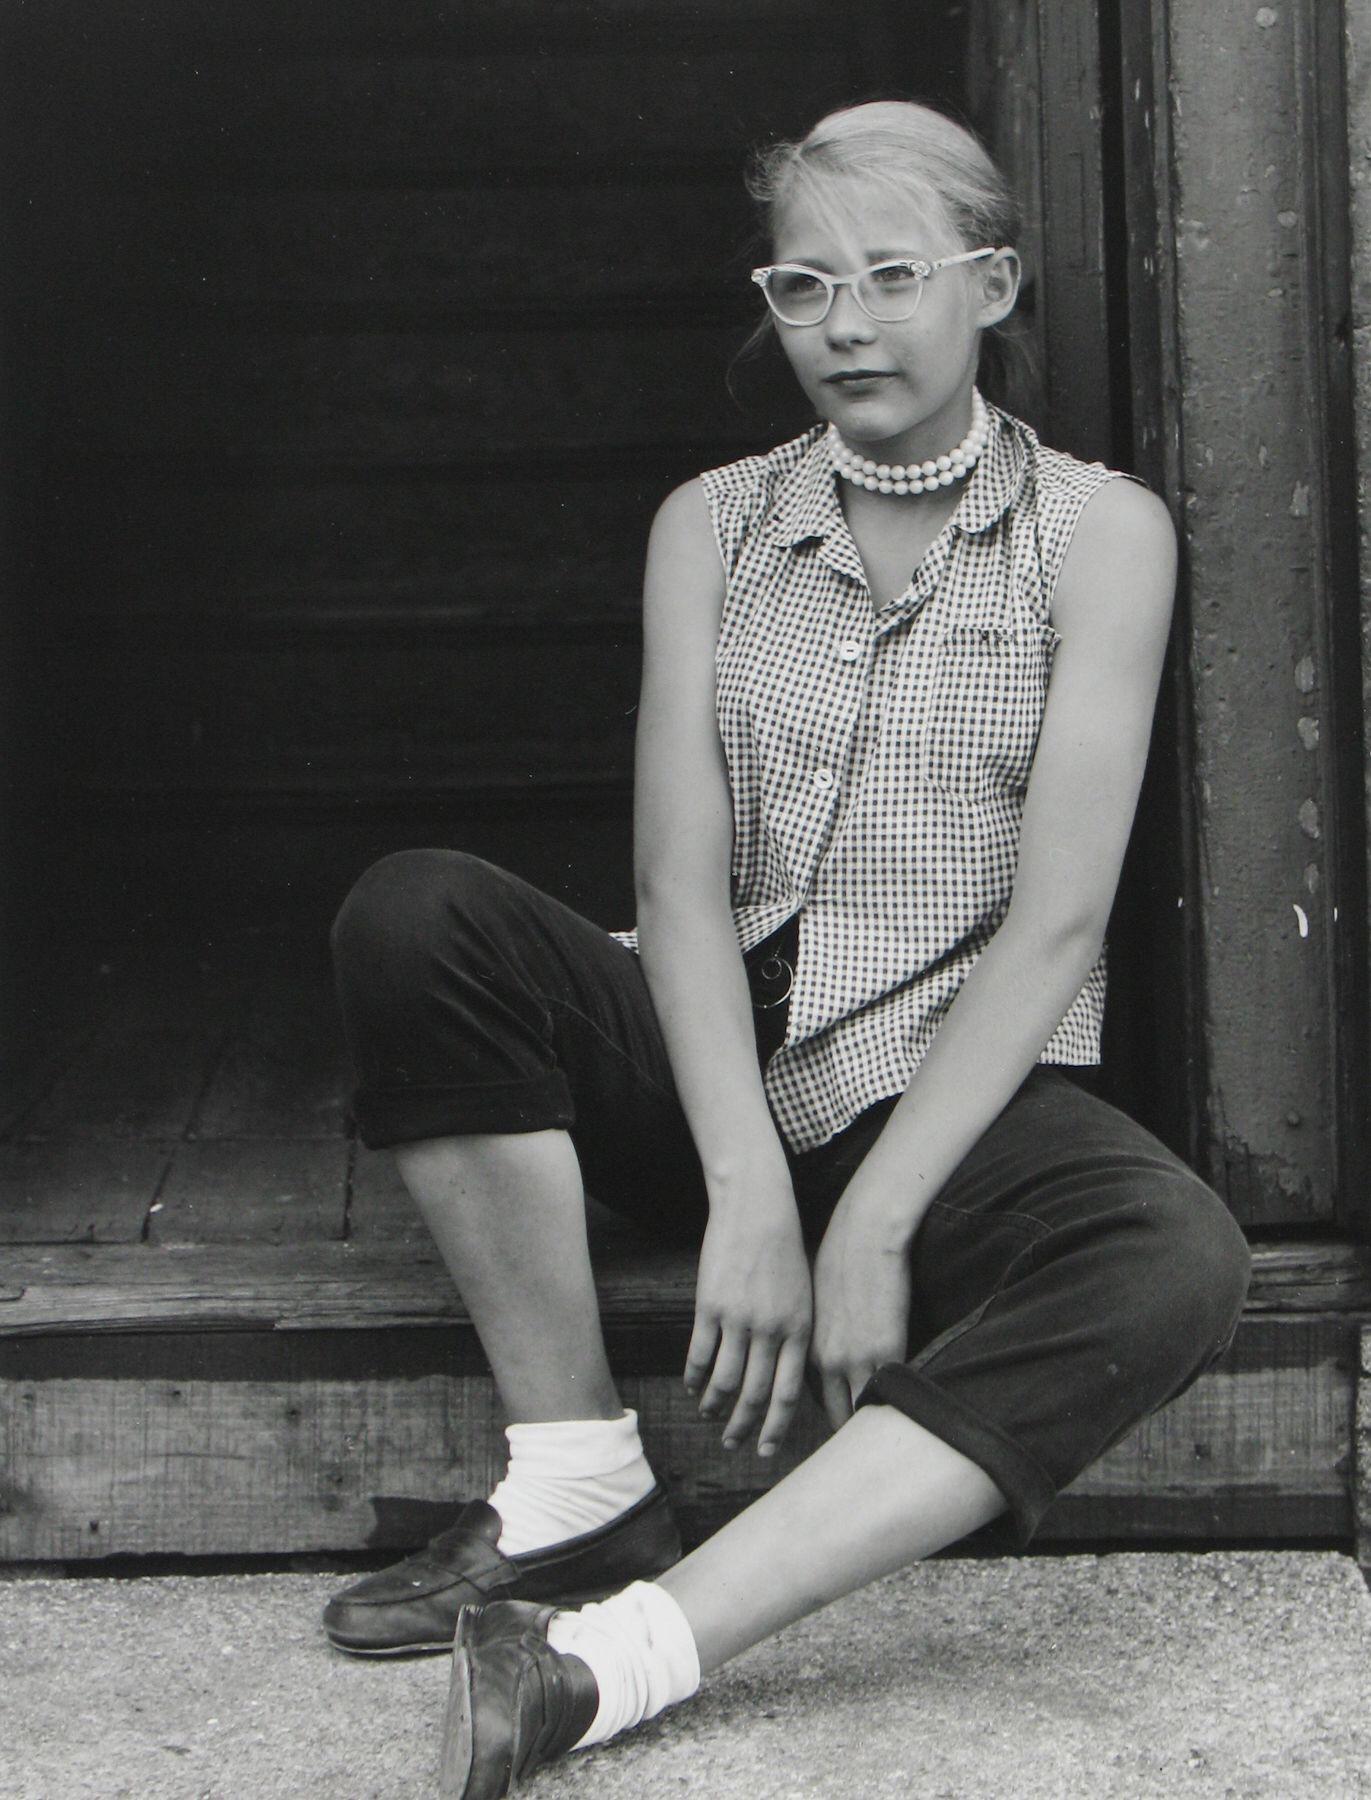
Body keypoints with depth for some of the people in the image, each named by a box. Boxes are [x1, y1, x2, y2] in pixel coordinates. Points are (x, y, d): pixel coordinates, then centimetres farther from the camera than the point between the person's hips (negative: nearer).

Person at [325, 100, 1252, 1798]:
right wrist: (747, 1196, -19)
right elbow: (681, 883, -3)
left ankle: (618, 1654, -42)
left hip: (960, 1094, -2)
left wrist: (872, 1226, -17)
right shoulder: (713, 525, 8)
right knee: (415, 913, -23)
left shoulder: (1097, 530, 1)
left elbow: (1057, 919, -8)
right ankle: (577, 1493, -19)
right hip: (719, 1071, 3)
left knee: (1176, 1260, -34)